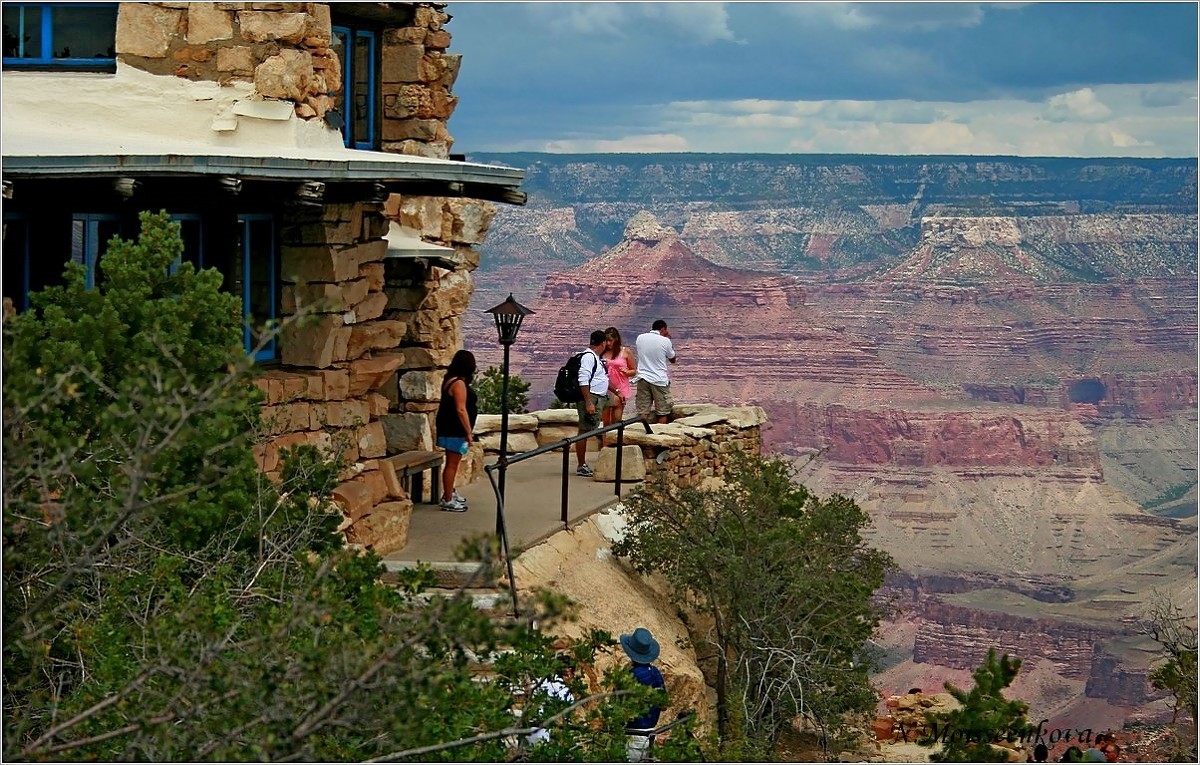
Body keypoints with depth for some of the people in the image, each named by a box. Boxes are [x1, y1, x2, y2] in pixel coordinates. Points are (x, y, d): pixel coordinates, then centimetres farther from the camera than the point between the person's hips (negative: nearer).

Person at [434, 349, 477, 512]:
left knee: (452, 463, 21)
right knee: (452, 464, -4)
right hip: (455, 431, -10)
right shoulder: (459, 383, -19)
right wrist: (469, 432, -21)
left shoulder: (450, 379, 11)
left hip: (450, 430, 10)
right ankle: (448, 500, 0)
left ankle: (450, 492, 33)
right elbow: (461, 409, -24)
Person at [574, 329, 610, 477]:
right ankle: (581, 466, -6)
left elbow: (603, 379, 31)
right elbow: (583, 381, -20)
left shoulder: (596, 358, 19)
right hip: (590, 399, -11)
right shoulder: (588, 357, -13)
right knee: (584, 432, -7)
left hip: (599, 399, 11)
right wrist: (588, 403, -24)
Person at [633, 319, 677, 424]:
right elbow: (672, 359, 6)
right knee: (662, 412, 6)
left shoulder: (640, 338, 2)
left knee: (643, 412, 5)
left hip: (643, 377, 3)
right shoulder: (665, 341, -9)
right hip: (659, 379, -3)